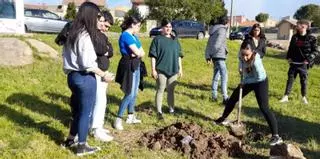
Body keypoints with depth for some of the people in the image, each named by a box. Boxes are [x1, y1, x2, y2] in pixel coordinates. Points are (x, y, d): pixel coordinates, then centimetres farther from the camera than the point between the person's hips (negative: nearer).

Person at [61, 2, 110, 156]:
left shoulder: (72, 33, 8)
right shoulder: (85, 36, -19)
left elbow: (66, 55, 15)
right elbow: (88, 63, -22)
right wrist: (104, 75, -12)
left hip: (73, 76, 9)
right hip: (85, 78, -8)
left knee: (77, 109, 22)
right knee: (85, 112, 6)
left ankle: (70, 140, 35)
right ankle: (82, 147, 18)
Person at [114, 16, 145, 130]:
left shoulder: (134, 36, 14)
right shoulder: (126, 35, -16)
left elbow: (142, 53, 8)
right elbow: (137, 52, -22)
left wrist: (137, 53, -12)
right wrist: (138, 52, -1)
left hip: (135, 66, 10)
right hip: (129, 67, -10)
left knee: (134, 93, 15)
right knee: (129, 94, -9)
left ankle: (130, 117, 27)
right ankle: (118, 119, -1)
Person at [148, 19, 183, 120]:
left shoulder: (175, 40, 12)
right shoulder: (157, 40, -4)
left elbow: (179, 55, 16)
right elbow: (153, 56, -7)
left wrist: (180, 68, 13)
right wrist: (153, 69, -12)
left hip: (173, 70, 5)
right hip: (161, 70, -5)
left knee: (171, 91, 13)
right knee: (160, 90, -1)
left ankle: (171, 109, 24)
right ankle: (159, 112, 3)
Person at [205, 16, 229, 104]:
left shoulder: (213, 31, 18)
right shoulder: (222, 30, -8)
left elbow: (209, 44, 15)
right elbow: (217, 44, -18)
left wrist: (208, 56, 13)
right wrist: (211, 54, -13)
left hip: (214, 56, 9)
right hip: (219, 56, -9)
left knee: (216, 76, 16)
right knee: (224, 76, -10)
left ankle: (214, 95, 21)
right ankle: (225, 97, -14)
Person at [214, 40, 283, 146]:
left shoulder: (256, 61, -38)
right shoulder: (243, 56, -19)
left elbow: (259, 77, -28)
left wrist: (244, 81, -20)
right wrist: (242, 69, -7)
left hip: (260, 82, -7)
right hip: (247, 81, 7)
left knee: (264, 108, -15)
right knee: (233, 98, 15)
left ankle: (275, 135, -12)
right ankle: (223, 118, 37)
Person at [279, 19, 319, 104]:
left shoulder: (311, 38, -6)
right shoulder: (294, 37, 6)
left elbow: (315, 51, -4)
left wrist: (309, 59, -14)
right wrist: (288, 57, 6)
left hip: (303, 64, -3)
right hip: (293, 63, 3)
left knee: (304, 81, 8)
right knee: (290, 79, 5)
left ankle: (304, 97, 25)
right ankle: (286, 96, 9)